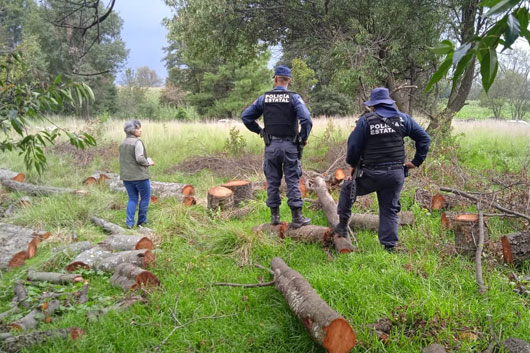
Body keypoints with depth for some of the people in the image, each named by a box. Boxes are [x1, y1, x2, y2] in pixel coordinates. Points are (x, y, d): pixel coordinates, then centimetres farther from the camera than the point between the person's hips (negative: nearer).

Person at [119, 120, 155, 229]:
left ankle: (129, 222, 5)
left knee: (132, 198, 13)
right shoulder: (137, 142, -15)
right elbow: (139, 158, -24)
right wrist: (148, 163, -4)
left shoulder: (123, 143, 11)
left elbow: (122, 160, 15)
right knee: (145, 197, 9)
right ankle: (142, 221, 14)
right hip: (139, 175, -7)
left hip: (126, 176, 7)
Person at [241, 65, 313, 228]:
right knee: (293, 181, 3)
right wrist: (304, 138, -3)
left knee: (272, 181, 11)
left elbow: (246, 116, 5)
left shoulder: (264, 98, 3)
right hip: (290, 146, -2)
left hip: (271, 146, 2)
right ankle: (297, 217, 5)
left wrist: (259, 131, 13)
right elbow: (306, 120, -18)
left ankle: (275, 216, 16)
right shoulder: (294, 97, -6)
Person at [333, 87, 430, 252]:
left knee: (347, 188, 22)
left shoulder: (365, 121, -7)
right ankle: (390, 245, 11)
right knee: (390, 210, 13)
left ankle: (343, 226, 26)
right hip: (396, 174, 3)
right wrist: (416, 161, 12)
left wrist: (353, 165, 11)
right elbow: (424, 138, 8)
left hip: (371, 174, -3)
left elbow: (353, 146, -7)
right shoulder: (403, 119, 5)